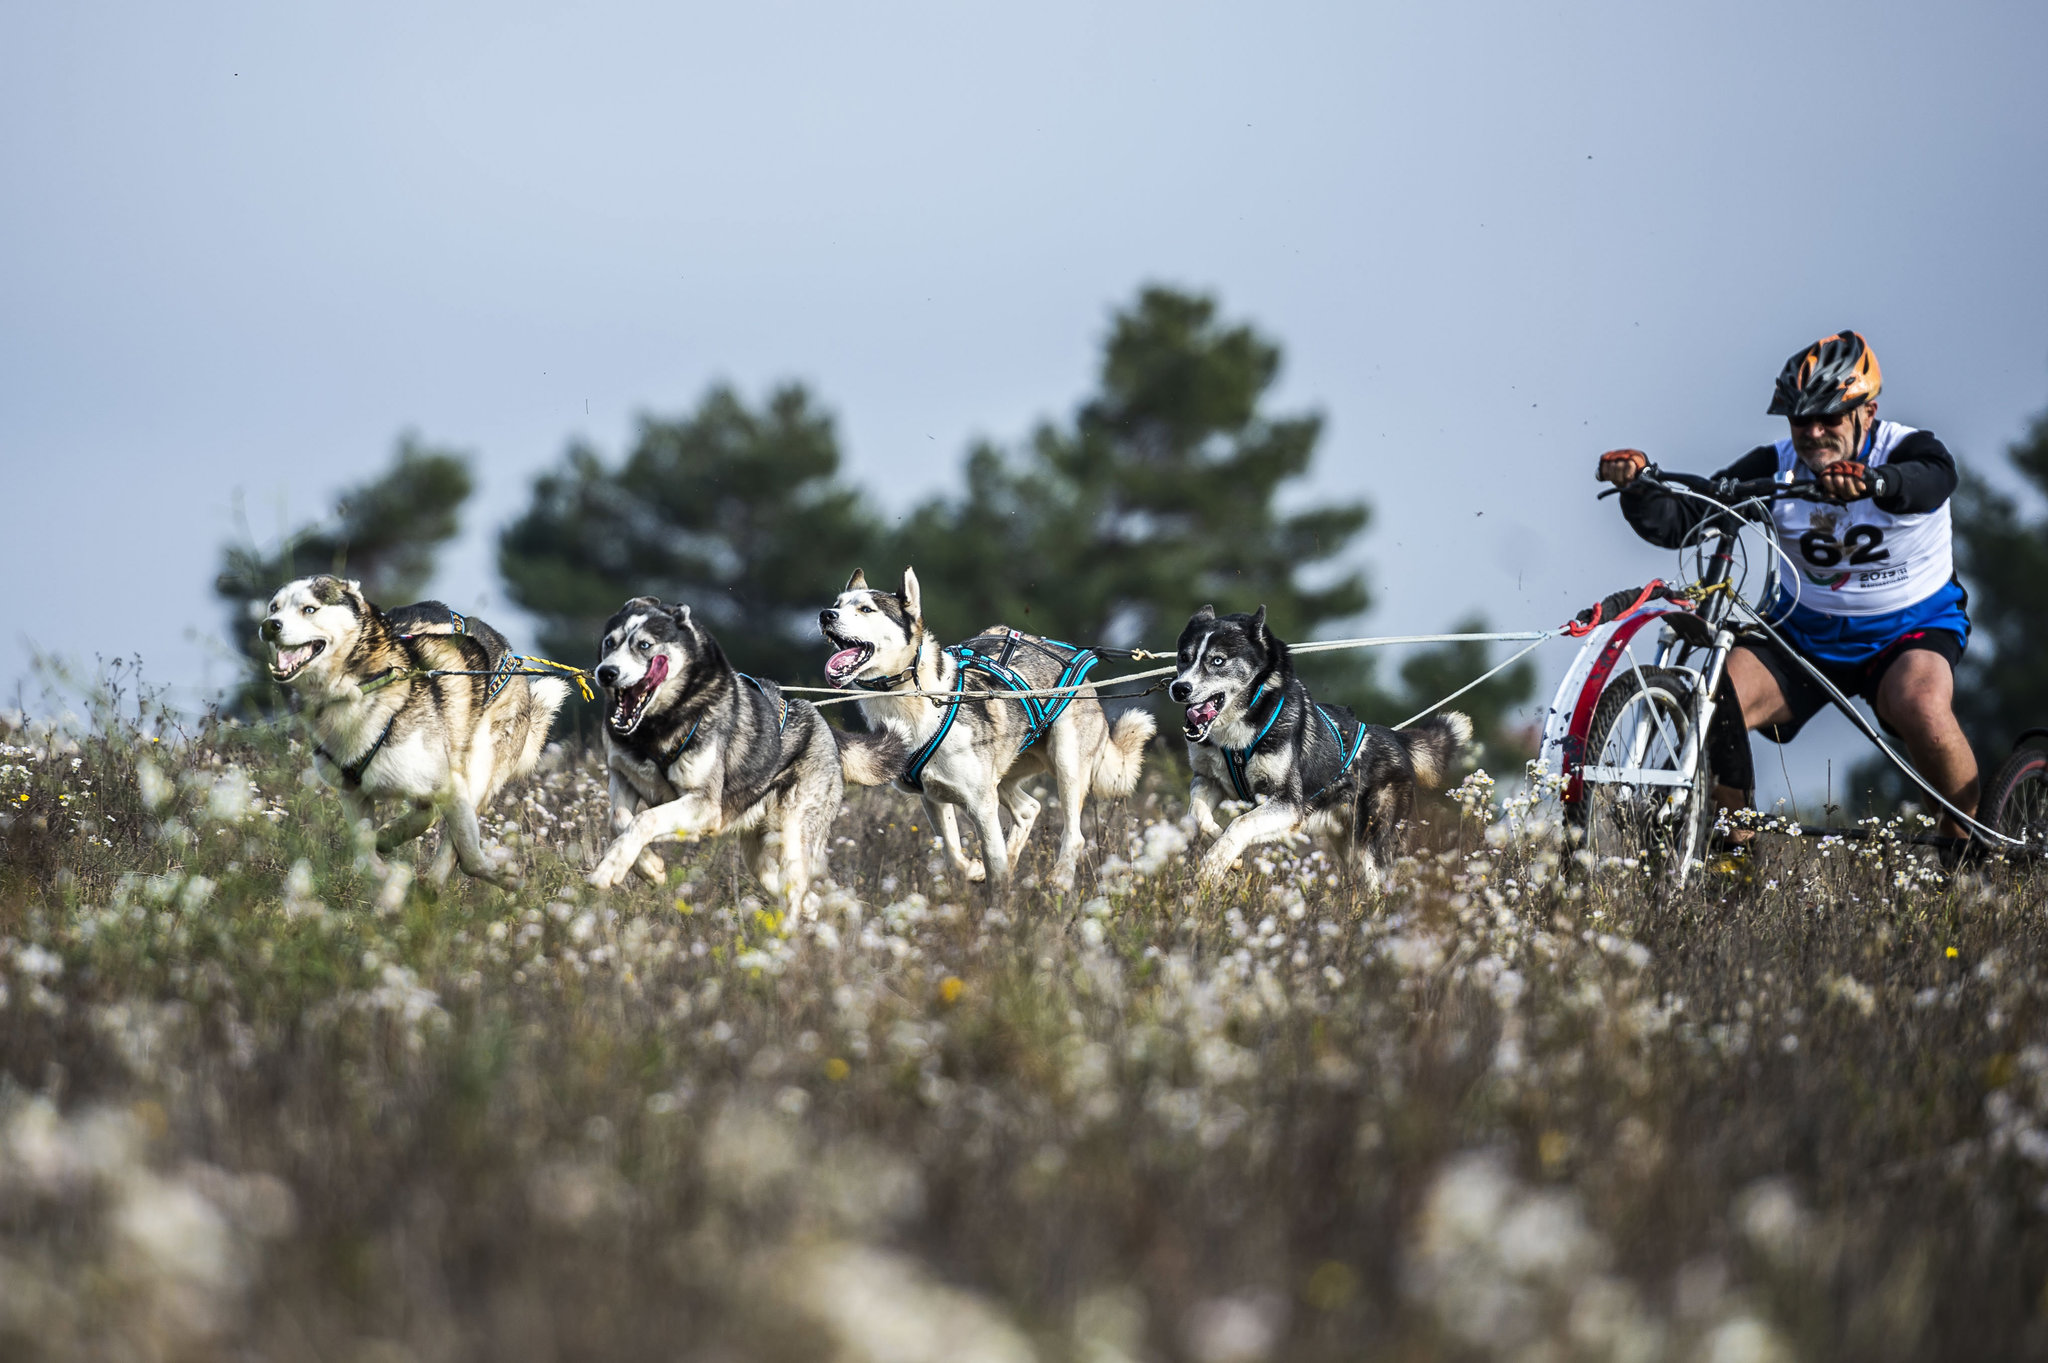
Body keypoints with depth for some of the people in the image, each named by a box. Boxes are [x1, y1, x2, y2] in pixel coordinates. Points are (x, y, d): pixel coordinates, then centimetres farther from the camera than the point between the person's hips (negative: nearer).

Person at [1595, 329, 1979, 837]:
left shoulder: (1907, 450, -15)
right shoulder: (1775, 467, -7)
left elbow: (1931, 479, -41)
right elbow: (1680, 520, -14)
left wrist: (1872, 482, -64)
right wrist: (1637, 488, -37)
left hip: (1909, 629, -3)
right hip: (1804, 632, 3)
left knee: (1923, 710, -34)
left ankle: (1967, 838, -9)